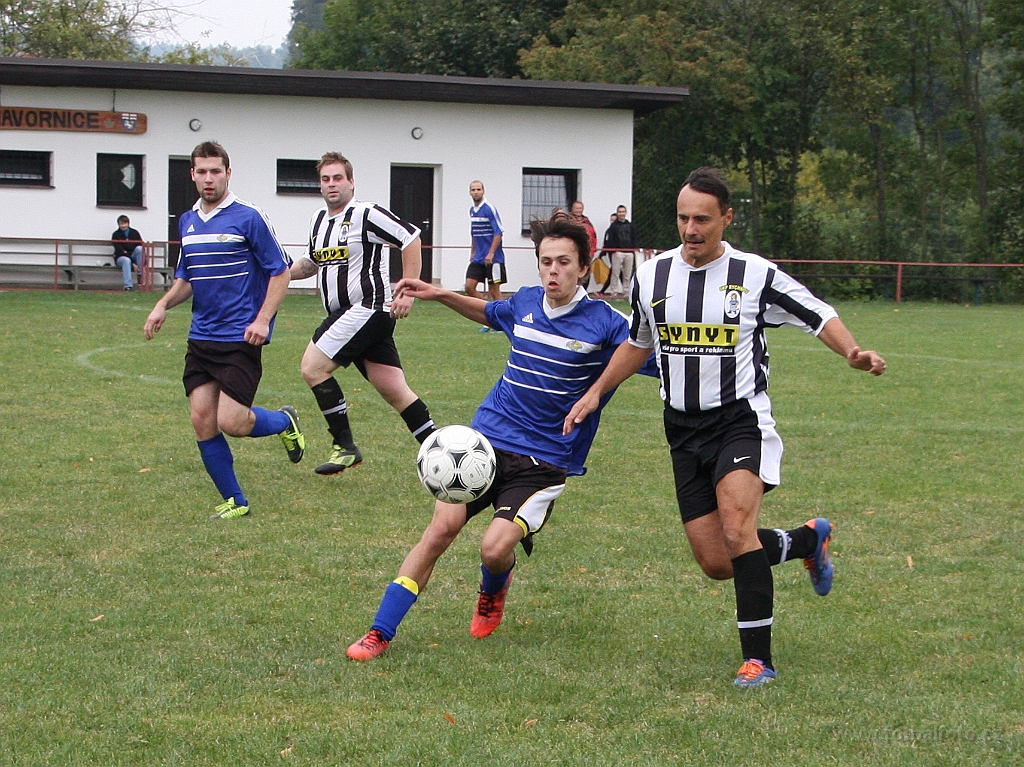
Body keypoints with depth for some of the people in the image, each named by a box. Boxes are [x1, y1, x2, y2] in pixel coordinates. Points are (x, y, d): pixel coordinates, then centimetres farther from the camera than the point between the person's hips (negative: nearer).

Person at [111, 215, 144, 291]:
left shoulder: (134, 233, 5)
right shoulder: (116, 235, -6)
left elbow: (141, 247, 1)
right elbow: (119, 251, -13)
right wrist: (133, 263, -22)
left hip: (133, 255, 3)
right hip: (121, 257, -3)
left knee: (139, 248, -28)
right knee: (126, 261, -38)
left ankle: (140, 275, -26)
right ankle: (128, 286, -47)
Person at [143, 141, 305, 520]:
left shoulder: (248, 218, -7)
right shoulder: (187, 222, 13)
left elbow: (279, 271, -6)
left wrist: (262, 320, -17)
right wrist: (163, 305, 4)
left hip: (240, 337, -6)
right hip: (201, 338, 6)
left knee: (231, 422, -12)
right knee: (202, 420, -1)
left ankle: (285, 422, 20)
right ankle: (235, 502, 12)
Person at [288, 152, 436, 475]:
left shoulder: (366, 215, -9)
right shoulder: (318, 221, 17)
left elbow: (411, 238, -12)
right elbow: (312, 263, 31)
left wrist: (407, 292, -16)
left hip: (368, 309, -8)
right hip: (344, 314, 8)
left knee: (313, 367, -13)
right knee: (395, 391, 4)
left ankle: (345, 446, -5)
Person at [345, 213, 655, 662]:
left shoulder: (604, 324, -8)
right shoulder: (524, 303, 8)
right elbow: (488, 313, 31)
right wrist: (439, 294, 24)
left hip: (544, 462, -3)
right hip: (487, 439, 4)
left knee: (495, 549, -20)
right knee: (442, 527, -13)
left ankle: (493, 591, 19)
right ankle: (380, 633, -6)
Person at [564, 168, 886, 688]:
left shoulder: (755, 275, -7)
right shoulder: (651, 276, 4)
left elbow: (819, 316, 2)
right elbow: (638, 342, 22)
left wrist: (852, 352, -17)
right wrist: (596, 392, 17)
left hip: (741, 419, -5)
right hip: (684, 430, 5)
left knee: (737, 531, -26)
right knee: (715, 563, 3)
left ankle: (757, 657, -18)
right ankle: (808, 540, 32)